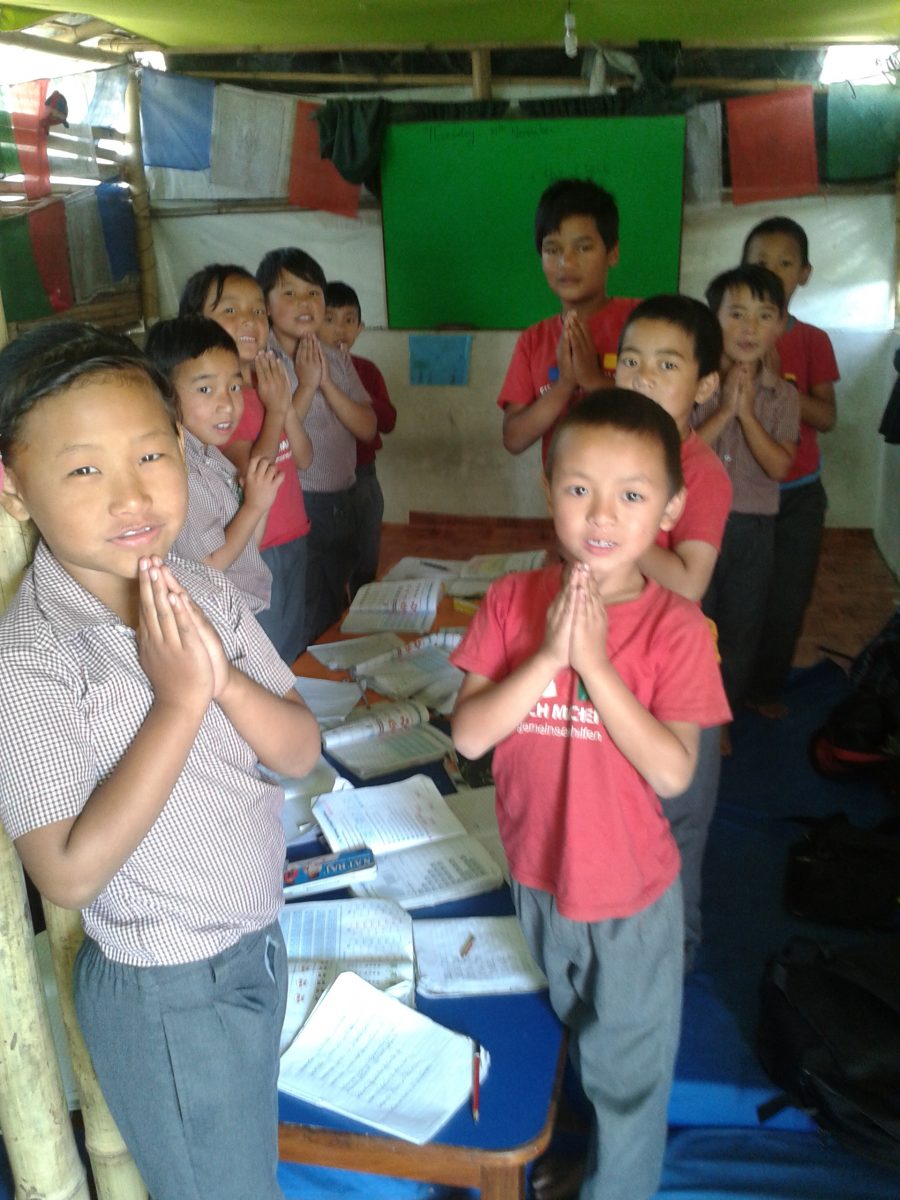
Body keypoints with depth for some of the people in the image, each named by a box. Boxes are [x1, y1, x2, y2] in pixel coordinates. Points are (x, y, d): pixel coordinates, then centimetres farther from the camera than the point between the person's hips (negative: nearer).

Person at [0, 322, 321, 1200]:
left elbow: (300, 753, -5)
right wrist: (179, 701, -30)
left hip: (256, 948, 6)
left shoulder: (205, 592, -8)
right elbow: (71, 872, -27)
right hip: (166, 995, -6)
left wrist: (224, 677, -24)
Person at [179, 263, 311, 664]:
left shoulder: (267, 383, 8)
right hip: (254, 549, -8)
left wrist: (287, 404, -11)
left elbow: (304, 459, 2)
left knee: (295, 654, 19)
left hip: (292, 537, 8)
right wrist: (275, 409, -22)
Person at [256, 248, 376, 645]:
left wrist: (326, 384, -13)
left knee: (337, 612, 19)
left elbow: (368, 428, -1)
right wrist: (306, 386, -19)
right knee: (306, 626, 0)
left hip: (343, 503, 6)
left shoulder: (336, 361, 7)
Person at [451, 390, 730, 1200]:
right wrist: (547, 656, -30)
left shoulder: (676, 628, -20)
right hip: (535, 872, 3)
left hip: (632, 891, -3)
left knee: (627, 1068, 19)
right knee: (564, 1040, 30)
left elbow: (672, 773, -26)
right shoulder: (512, 601, -13)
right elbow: (468, 735, -18)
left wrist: (594, 662, -31)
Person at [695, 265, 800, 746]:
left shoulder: (783, 396, 0)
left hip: (753, 529, 2)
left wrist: (747, 413, -16)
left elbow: (779, 467, -10)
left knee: (740, 631, 14)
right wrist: (725, 411, -20)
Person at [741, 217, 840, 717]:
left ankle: (767, 687, 25)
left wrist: (776, 382, -18)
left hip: (798, 494, 2)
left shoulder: (813, 341, 3)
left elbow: (827, 416, -5)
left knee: (788, 600, 5)